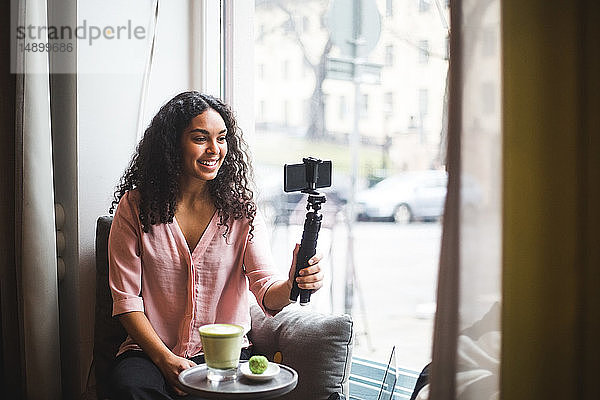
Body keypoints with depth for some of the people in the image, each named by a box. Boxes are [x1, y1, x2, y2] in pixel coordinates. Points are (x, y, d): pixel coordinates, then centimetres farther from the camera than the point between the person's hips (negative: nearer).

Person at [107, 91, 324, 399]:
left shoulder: (241, 209, 2)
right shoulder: (135, 207, -1)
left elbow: (267, 292, -7)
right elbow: (126, 298, -2)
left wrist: (291, 286, -31)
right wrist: (166, 360, -14)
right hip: (152, 349, 0)